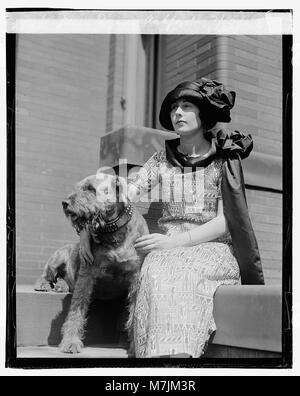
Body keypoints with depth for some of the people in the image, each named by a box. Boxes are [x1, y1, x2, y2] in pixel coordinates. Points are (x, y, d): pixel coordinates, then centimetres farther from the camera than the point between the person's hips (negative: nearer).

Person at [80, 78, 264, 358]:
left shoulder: (225, 159, 3)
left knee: (180, 273, -35)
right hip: (168, 252, 2)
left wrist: (175, 242, -18)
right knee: (158, 270, -33)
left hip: (214, 249, -2)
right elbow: (126, 193, 3)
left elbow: (225, 222, -6)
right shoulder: (163, 159, 12)